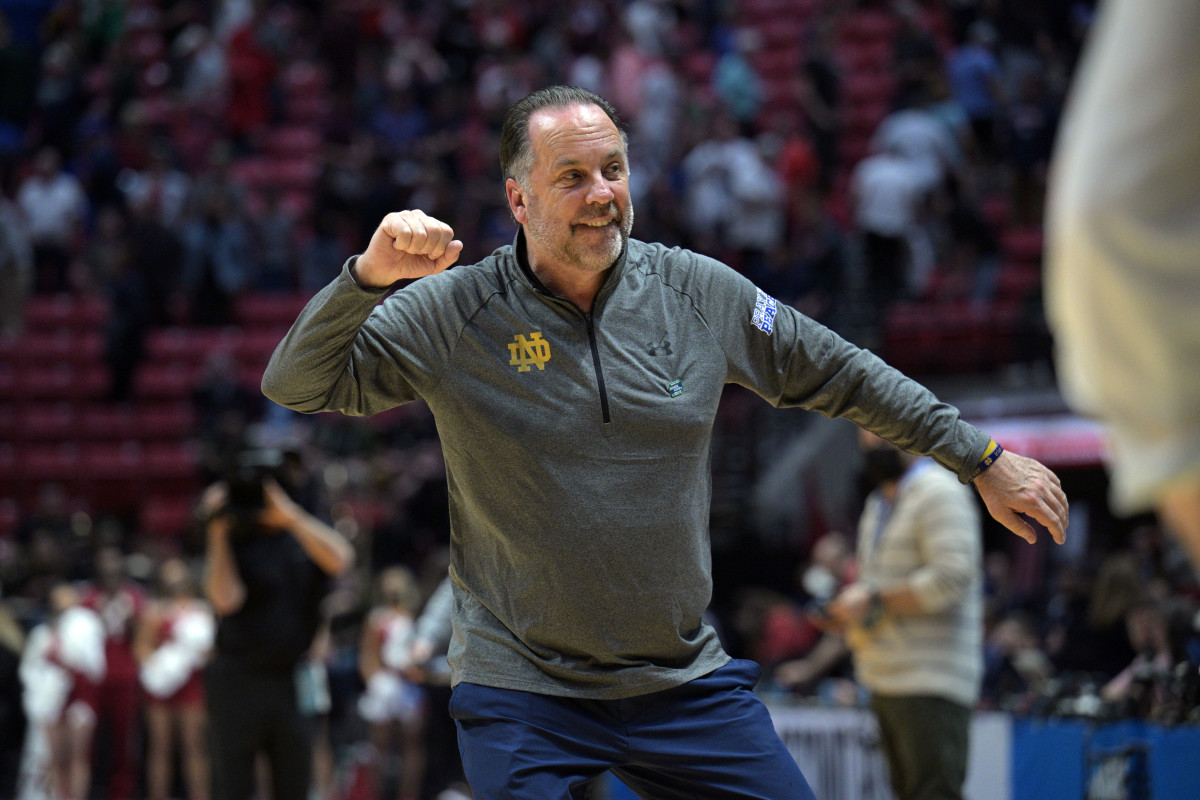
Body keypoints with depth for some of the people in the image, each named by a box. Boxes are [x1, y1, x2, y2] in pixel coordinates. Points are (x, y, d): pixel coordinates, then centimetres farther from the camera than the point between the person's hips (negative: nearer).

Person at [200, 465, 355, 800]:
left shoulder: (303, 535, 9)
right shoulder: (232, 545, 0)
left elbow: (339, 560, -12)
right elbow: (225, 598, -17)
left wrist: (290, 514, -14)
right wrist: (217, 535, -15)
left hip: (295, 684, 3)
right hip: (240, 682, -3)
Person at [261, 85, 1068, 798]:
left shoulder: (701, 293, 0)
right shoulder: (453, 313, -8)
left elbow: (842, 377, 11)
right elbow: (297, 385, -10)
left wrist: (984, 460, 14)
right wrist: (368, 275, -27)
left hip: (688, 681, 3)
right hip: (520, 693, -3)